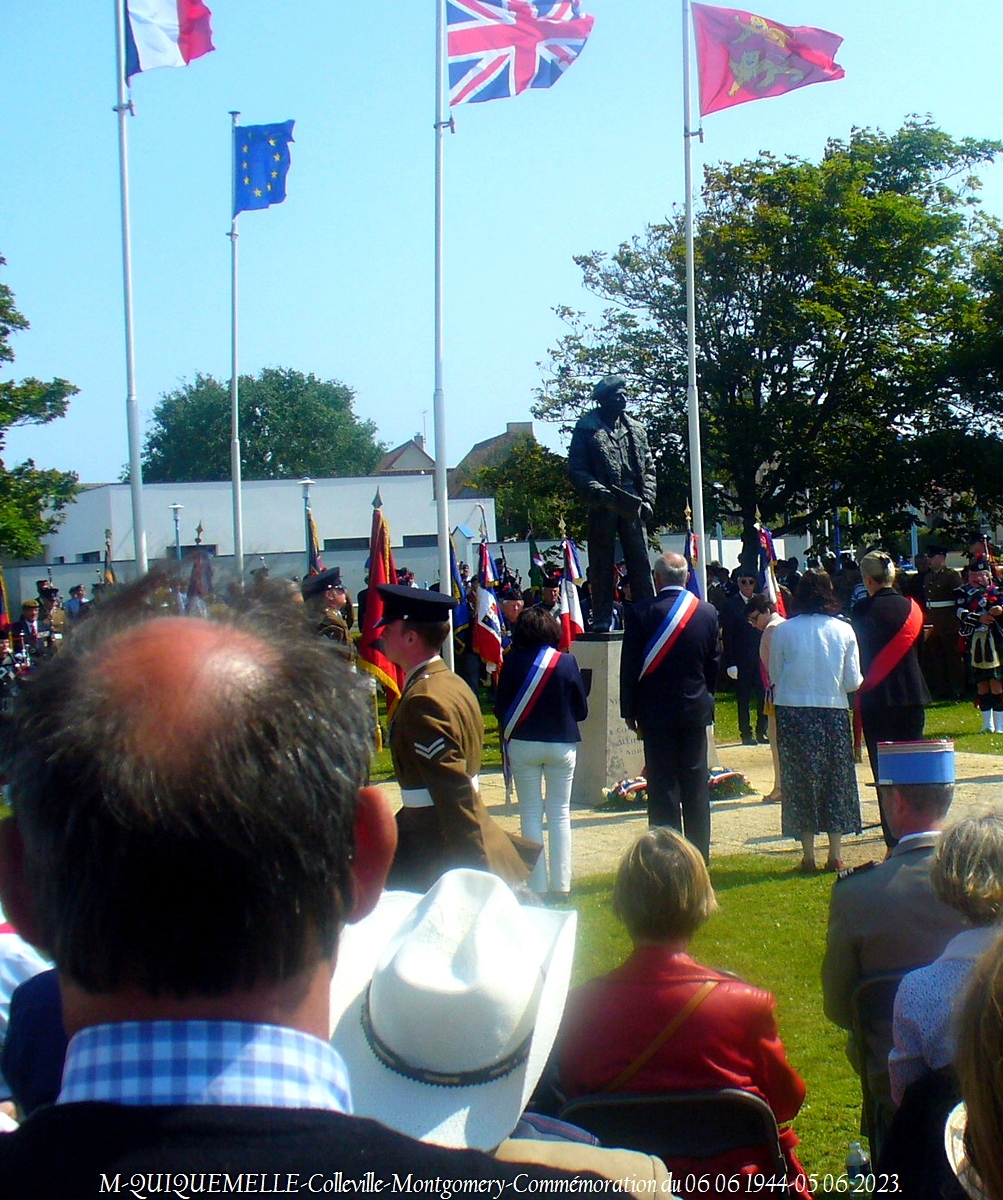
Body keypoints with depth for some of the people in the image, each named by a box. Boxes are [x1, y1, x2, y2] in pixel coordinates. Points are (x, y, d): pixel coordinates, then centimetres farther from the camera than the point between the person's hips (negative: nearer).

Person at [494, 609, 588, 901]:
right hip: (562, 745, 1)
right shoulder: (566, 662, -6)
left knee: (530, 814, 6)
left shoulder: (513, 662, -8)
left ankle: (538, 886, 5)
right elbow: (581, 709, 1)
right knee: (560, 814, 8)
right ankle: (561, 885, 8)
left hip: (522, 745, -1)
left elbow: (501, 708, -4)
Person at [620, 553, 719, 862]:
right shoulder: (708, 613, 0)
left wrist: (630, 710, 1)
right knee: (696, 783, 10)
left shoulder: (640, 612, -11)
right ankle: (699, 855, 16)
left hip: (656, 711, -3)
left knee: (662, 784, 1)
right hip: (696, 709, 3)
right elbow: (713, 663, 8)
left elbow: (630, 665, -7)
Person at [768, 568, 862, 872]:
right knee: (836, 779, 11)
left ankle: (808, 854, 9)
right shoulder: (843, 630, -4)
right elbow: (853, 681, -1)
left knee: (800, 781, 8)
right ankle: (834, 855, 13)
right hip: (833, 711, 1)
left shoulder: (783, 631, -6)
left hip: (793, 713, -1)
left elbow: (774, 676, 2)